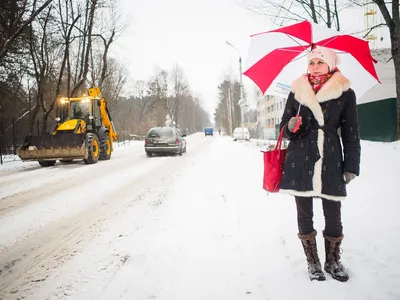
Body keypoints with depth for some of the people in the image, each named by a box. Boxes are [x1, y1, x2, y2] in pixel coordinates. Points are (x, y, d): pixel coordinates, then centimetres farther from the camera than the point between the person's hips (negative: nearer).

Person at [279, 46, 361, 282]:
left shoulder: (345, 94, 0)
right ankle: (313, 262, 24)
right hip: (300, 162, 1)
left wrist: (351, 166, -2)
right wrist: (291, 127, -13)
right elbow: (285, 127, 10)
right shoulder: (298, 92, 4)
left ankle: (333, 262, 27)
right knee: (305, 214, 7)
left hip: (331, 163, -1)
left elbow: (351, 133, 3)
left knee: (333, 215, 5)